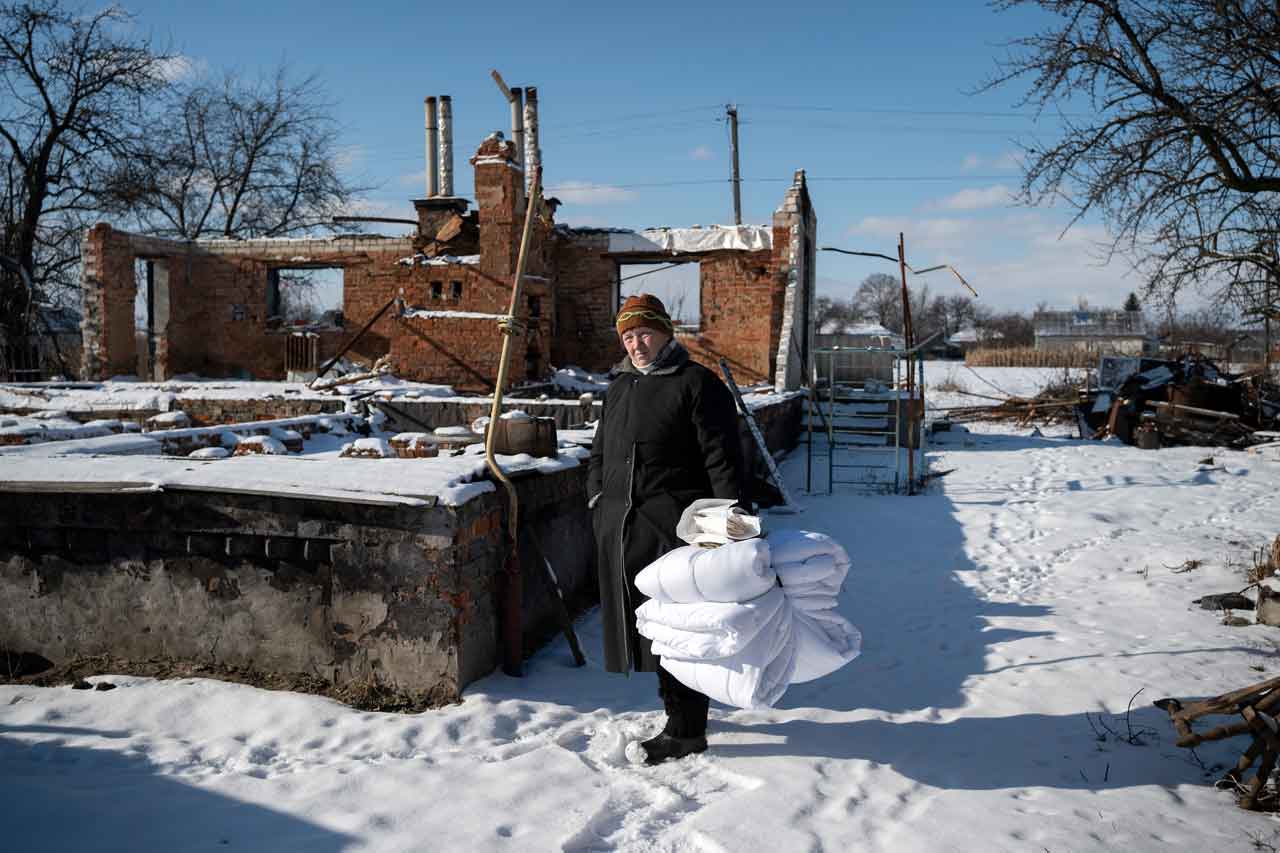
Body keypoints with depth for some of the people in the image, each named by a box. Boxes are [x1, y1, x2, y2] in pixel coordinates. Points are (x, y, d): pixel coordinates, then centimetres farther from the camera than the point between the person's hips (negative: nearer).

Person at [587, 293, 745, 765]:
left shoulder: (697, 384, -4)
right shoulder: (620, 387, 20)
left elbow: (722, 457, -10)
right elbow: (600, 451, 28)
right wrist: (598, 498, 14)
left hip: (673, 526, -7)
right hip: (621, 527, 8)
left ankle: (686, 730, 7)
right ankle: (677, 709, 28)